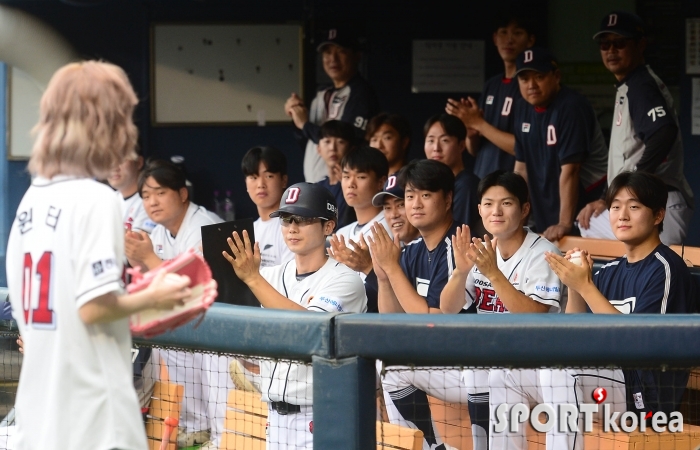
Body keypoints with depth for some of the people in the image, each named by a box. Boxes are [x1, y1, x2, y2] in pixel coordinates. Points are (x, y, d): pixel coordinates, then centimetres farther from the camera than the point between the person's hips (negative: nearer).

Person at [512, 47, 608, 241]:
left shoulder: (571, 107, -16)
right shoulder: (523, 109, 7)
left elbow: (569, 170, -22)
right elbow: (522, 167, 12)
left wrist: (565, 223, -26)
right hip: (546, 214, 7)